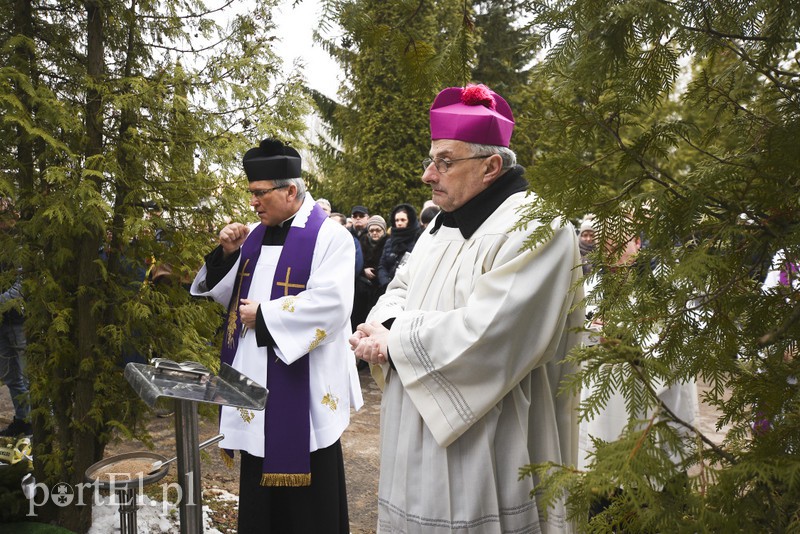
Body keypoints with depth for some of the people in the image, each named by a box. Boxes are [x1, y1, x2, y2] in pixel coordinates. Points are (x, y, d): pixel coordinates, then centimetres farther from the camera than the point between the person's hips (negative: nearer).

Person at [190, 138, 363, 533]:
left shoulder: (329, 237, -11)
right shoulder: (255, 235, 10)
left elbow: (330, 305, -22)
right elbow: (226, 293, 16)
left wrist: (263, 315, -15)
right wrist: (227, 253, -3)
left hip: (302, 383, -6)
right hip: (254, 376, 7)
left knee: (307, 496, 6)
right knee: (258, 478, 16)